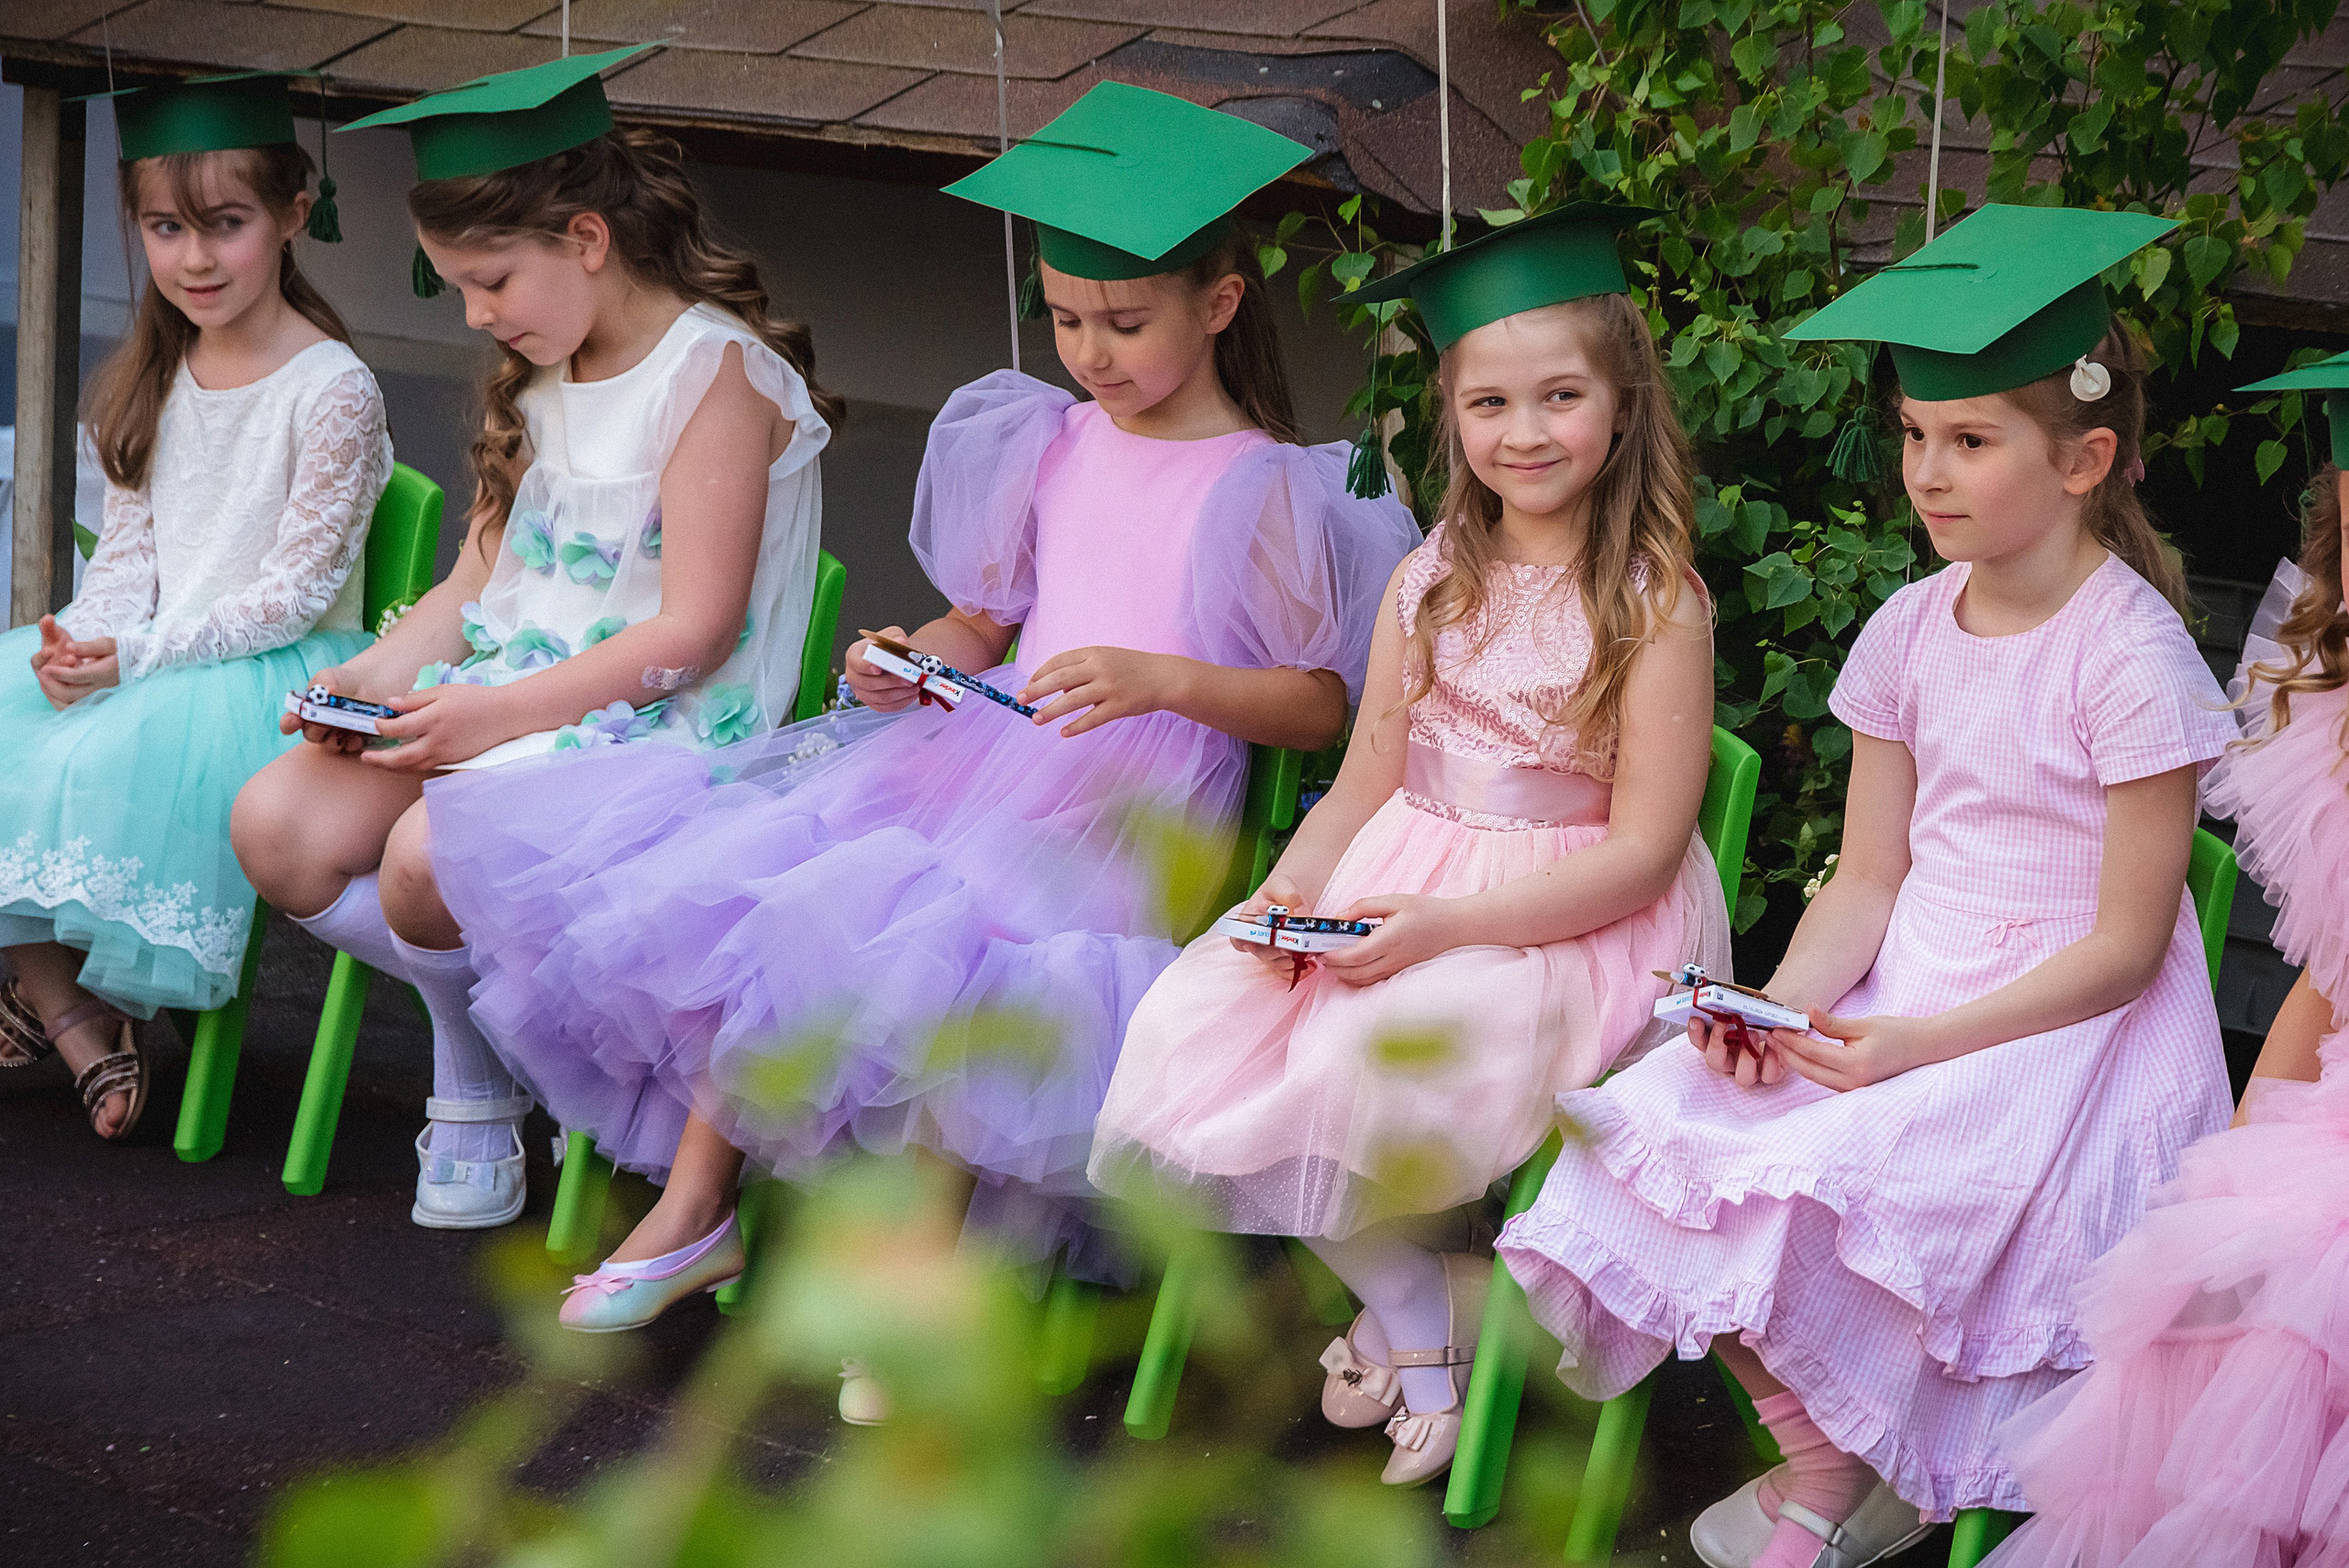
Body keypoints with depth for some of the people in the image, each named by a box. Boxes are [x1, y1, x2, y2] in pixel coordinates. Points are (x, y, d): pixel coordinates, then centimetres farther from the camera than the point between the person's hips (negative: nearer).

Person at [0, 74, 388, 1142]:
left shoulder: (332, 390, -12)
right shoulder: (155, 380, 10)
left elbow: (296, 591, -15)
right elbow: (128, 547, 10)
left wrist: (140, 654, -22)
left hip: (278, 669, -7)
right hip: (147, 654, 7)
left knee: (113, 754, -33)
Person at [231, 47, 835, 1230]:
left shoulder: (715, 370, -12)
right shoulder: (542, 378, 15)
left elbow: (693, 630, -18)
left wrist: (501, 711, -22)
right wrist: (376, 675, -2)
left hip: (664, 722, -8)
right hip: (508, 696, 8)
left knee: (430, 855, -33)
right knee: (278, 825, -15)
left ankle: (480, 1087, -1)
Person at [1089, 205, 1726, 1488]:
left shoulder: (1655, 605, -10)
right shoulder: (1431, 583, 8)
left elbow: (1642, 851, -13)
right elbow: (1366, 779, 12)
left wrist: (1445, 925, -21)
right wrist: (1296, 887, -10)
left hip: (1571, 920, -6)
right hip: (1400, 873, 6)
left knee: (1364, 1056, -32)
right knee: (1191, 1028, -17)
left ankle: (1426, 1308, -1)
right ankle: (1406, 1294, 0)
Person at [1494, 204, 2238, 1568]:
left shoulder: (2133, 655, -13)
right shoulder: (1911, 632, 7)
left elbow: (2125, 946, -13)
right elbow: (1870, 877, 9)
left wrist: (1918, 1043, -22)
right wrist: (1783, 1002, -12)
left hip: (2074, 1024, -7)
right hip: (1905, 989, 7)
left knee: (1820, 1191, -30)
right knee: (1671, 1134, -16)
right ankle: (1823, 1459, 1)